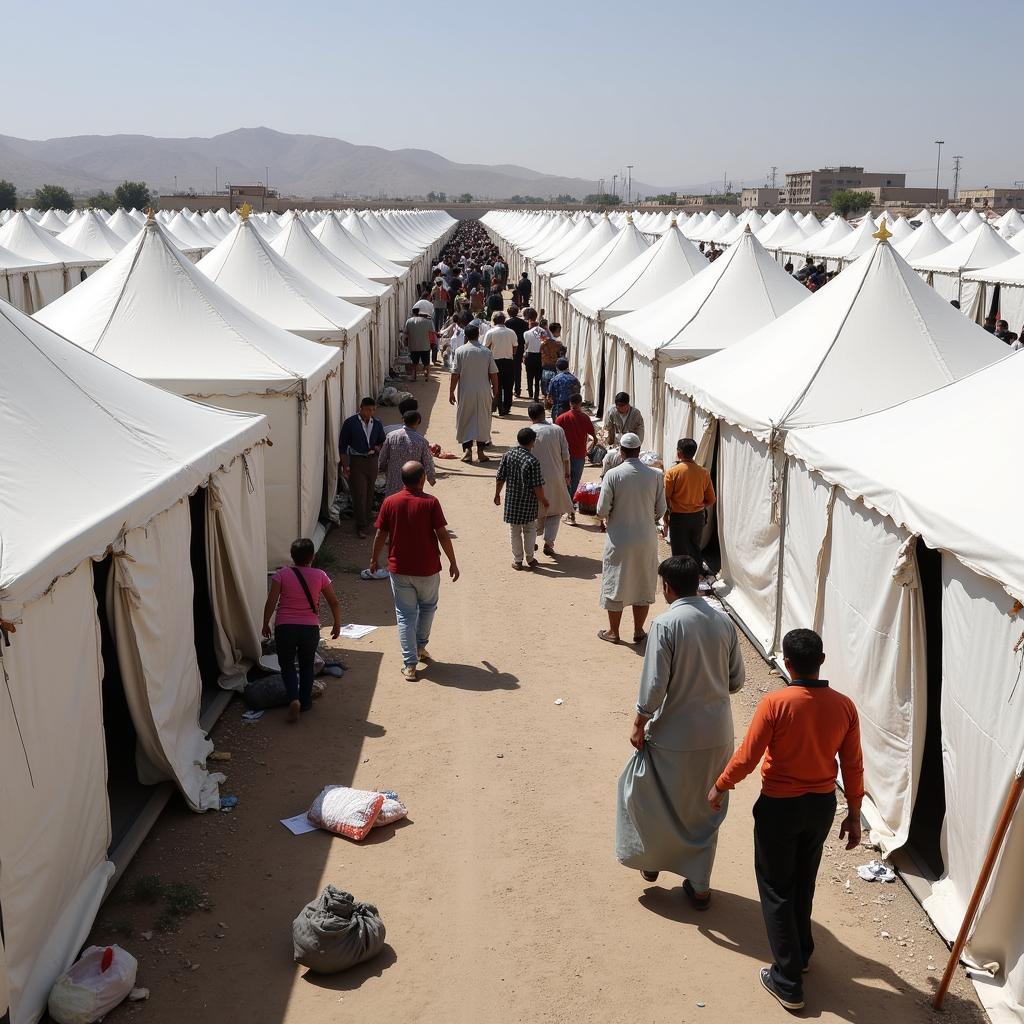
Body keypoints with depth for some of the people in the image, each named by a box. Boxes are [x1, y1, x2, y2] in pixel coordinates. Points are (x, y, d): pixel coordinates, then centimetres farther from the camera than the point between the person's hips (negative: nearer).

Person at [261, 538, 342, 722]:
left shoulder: (282, 574, -6)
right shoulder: (320, 576, -3)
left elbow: (271, 602, -9)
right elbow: (334, 603, 1)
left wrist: (265, 624, 4)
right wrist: (337, 624, 15)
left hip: (284, 627, -1)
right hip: (310, 629, 1)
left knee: (287, 665, 13)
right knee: (307, 665, 21)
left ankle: (294, 699, -8)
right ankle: (305, 702, 27)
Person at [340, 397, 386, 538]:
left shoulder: (377, 424, 6)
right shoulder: (350, 423, -7)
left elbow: (382, 441, 21)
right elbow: (342, 445, -4)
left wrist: (378, 447, -4)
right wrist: (345, 465, -10)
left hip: (372, 461, 4)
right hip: (356, 461, -4)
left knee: (369, 493, 11)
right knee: (359, 494, -6)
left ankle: (366, 521, 26)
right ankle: (361, 526, -2)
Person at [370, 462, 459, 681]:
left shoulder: (390, 502, -5)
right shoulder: (430, 502, -12)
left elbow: (381, 535, 0)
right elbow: (442, 535, -13)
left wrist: (374, 559, 16)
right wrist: (453, 563, -2)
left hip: (399, 570, 1)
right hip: (427, 569, -1)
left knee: (405, 614, 9)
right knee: (428, 606, 26)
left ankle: (409, 665, 6)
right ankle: (421, 647, 34)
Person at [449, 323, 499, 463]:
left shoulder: (460, 351, -6)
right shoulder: (487, 352, -1)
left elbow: (455, 374, -6)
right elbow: (493, 374, 0)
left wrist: (451, 392, 2)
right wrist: (495, 391, 11)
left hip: (466, 391, -1)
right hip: (484, 391, 1)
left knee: (465, 420, 7)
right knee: (482, 419, 10)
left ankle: (467, 450, 0)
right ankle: (480, 451, 10)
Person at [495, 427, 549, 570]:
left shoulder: (508, 455, -6)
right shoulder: (532, 461, -18)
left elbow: (500, 478, -1)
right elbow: (537, 486, -16)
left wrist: (497, 494, 13)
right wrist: (543, 501, -2)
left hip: (512, 500, 3)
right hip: (528, 502, -3)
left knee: (514, 531, 14)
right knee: (530, 529, 17)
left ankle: (517, 560, 20)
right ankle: (529, 558, 23)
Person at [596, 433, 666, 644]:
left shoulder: (613, 475, -14)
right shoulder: (655, 475, -7)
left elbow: (602, 511, -11)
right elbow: (661, 510, 0)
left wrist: (604, 521, 11)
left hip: (619, 539, -2)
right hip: (646, 539, 2)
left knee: (615, 583, 11)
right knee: (643, 585, 15)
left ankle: (613, 632, 21)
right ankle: (638, 631, 23)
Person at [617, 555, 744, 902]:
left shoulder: (666, 624, -18)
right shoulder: (723, 621, -3)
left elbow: (654, 684, -18)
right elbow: (736, 680, 5)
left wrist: (639, 726, -6)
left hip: (674, 736, -5)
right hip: (717, 734, 5)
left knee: (641, 789, 21)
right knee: (705, 809, 19)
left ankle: (650, 860, 37)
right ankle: (699, 884, 26)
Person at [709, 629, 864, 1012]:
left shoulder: (775, 703, -23)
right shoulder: (844, 706, -10)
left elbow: (746, 758, -16)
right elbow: (853, 767, -2)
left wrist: (719, 787, 1)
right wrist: (854, 814, 11)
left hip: (780, 807, -4)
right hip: (822, 806, 5)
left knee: (777, 890, 10)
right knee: (804, 883, 25)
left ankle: (788, 981, 15)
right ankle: (801, 953, 43)